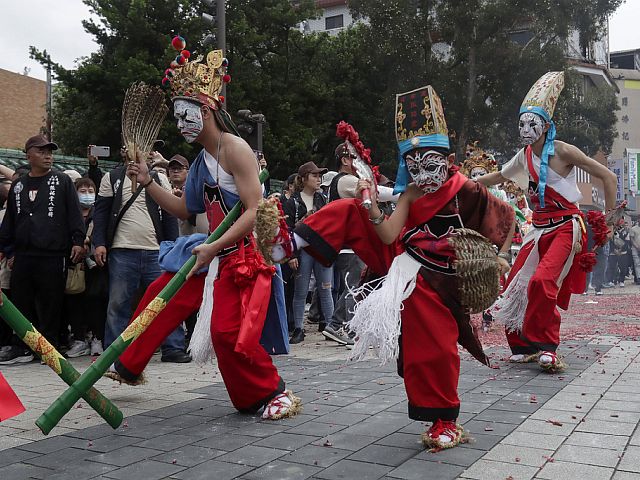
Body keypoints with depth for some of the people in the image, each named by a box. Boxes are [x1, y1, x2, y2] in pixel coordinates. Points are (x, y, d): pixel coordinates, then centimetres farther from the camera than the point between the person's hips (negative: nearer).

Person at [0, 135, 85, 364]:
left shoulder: (62, 181, 4)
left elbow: (74, 214, -1)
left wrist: (78, 241, -10)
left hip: (53, 255, -4)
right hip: (23, 255, 4)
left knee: (50, 305, 0)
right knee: (21, 302, 6)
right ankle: (21, 348, 17)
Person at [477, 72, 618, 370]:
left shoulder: (561, 151, -11)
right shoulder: (524, 157, 8)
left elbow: (607, 177, -8)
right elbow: (496, 178, 27)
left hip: (566, 227, -6)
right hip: (539, 230, 7)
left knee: (542, 281, -25)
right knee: (515, 285, 0)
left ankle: (546, 346, -9)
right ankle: (523, 345, 15)